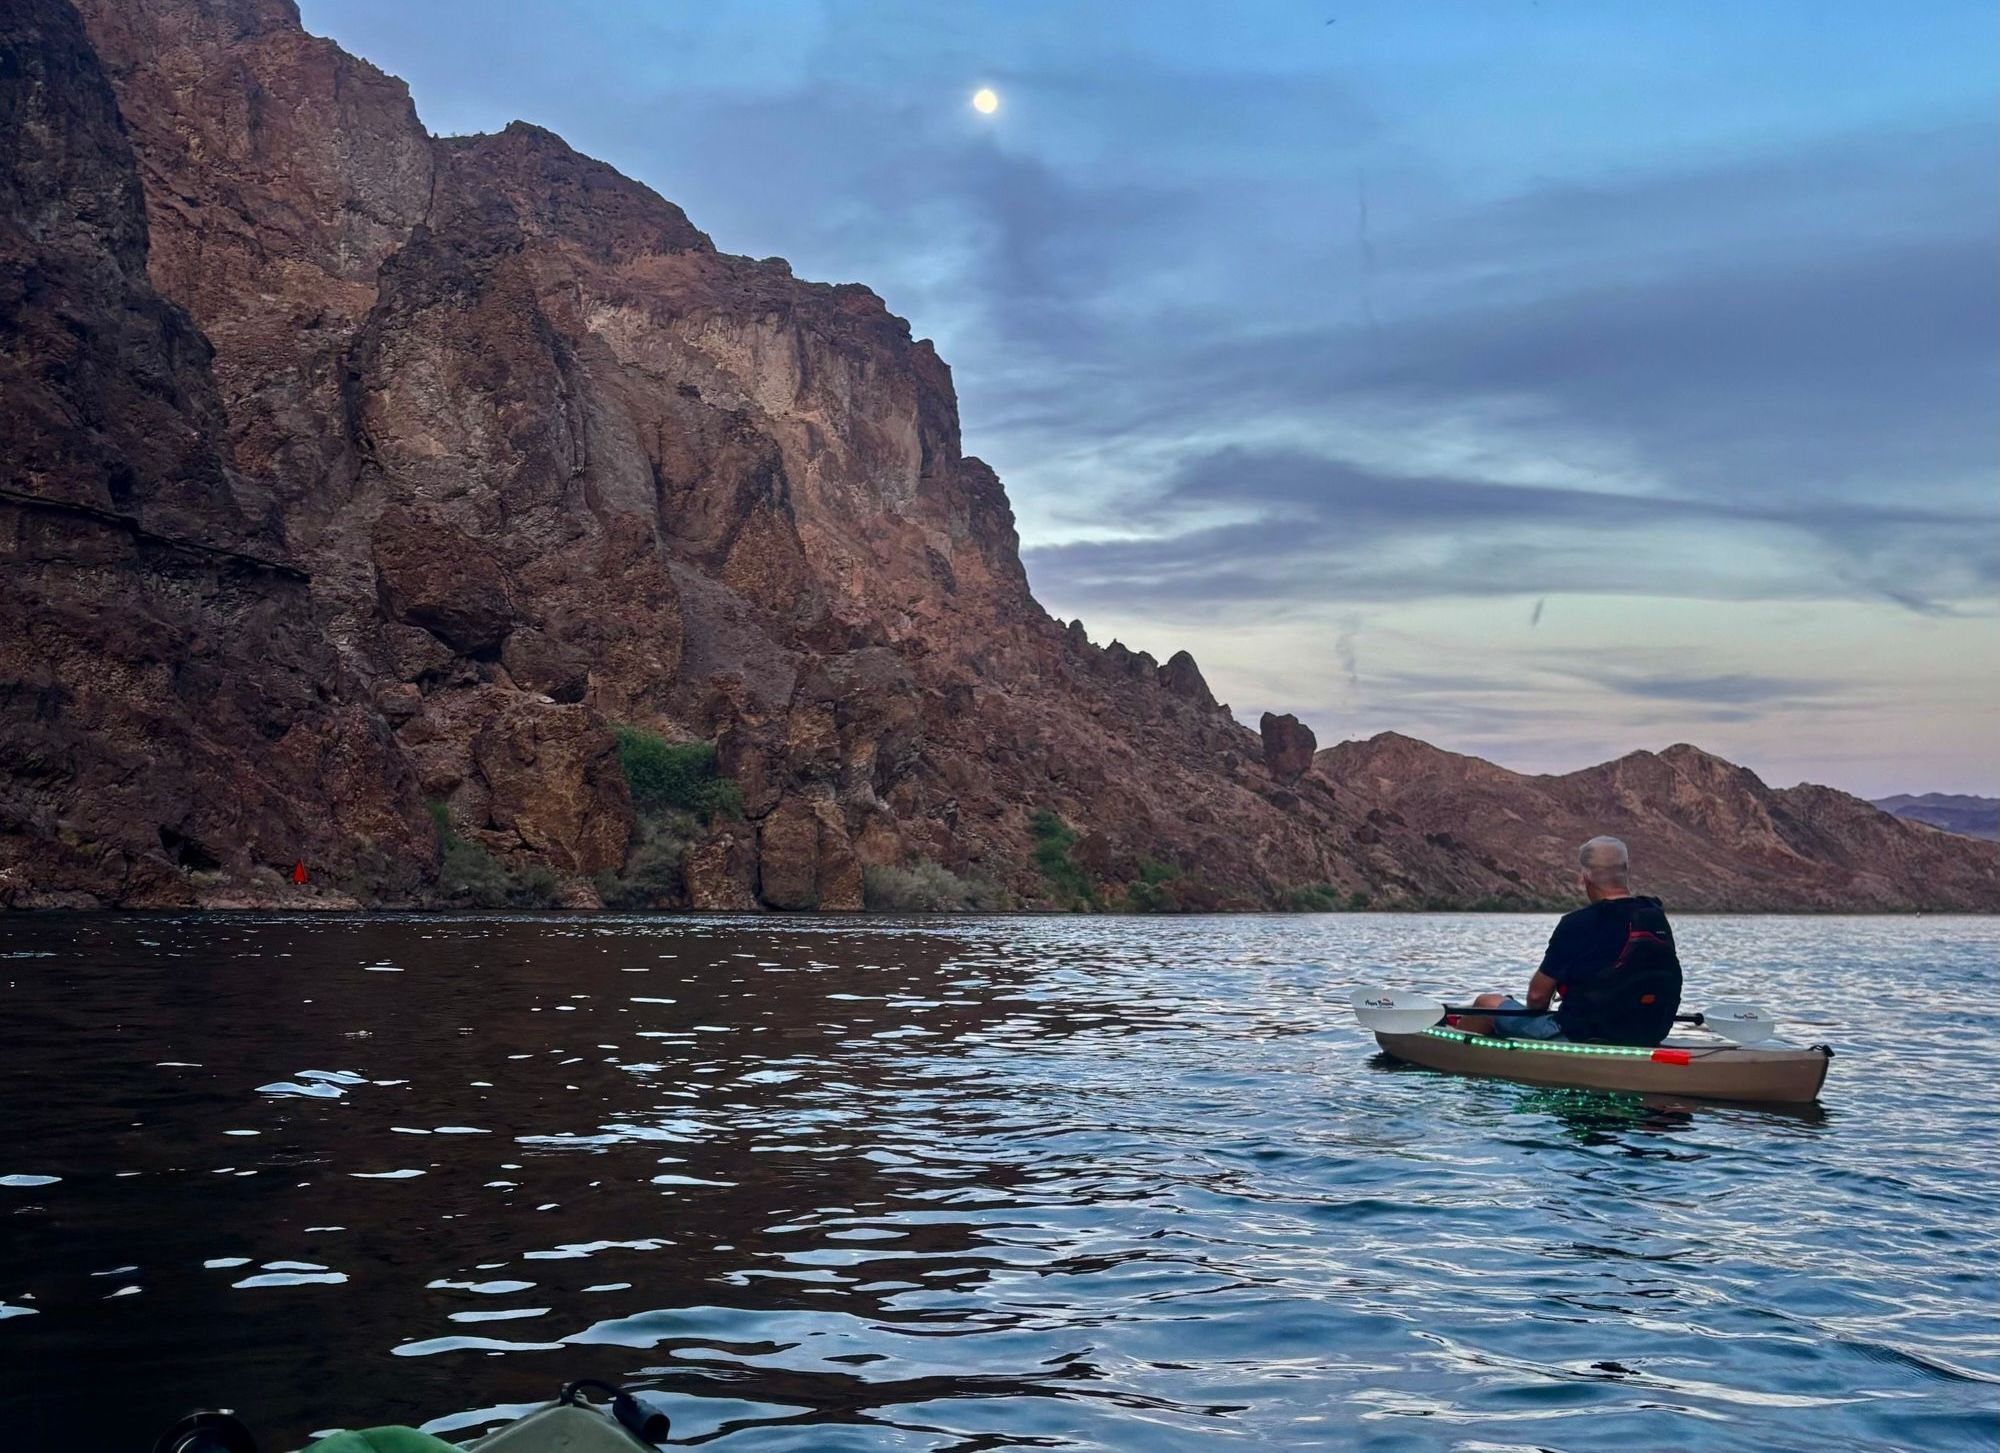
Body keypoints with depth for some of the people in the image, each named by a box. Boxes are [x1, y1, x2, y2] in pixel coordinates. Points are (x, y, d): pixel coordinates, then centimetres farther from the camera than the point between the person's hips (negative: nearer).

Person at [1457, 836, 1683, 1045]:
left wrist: (1535, 1016, 12)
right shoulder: (1659, 919, 2)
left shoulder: (1577, 924, -17)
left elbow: (1537, 994, -10)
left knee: (1487, 1003, 11)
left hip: (1579, 1036, -7)